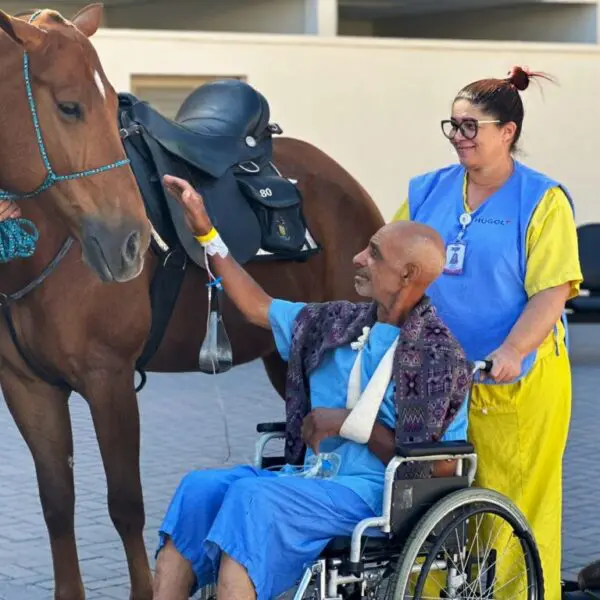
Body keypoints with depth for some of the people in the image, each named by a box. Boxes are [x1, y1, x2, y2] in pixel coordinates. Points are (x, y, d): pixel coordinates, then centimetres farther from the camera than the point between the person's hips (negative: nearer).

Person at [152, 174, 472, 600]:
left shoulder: (438, 355, -7)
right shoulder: (339, 323, 15)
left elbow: (440, 467, -11)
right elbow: (258, 308, 24)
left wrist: (353, 423, -13)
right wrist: (205, 232, 21)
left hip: (372, 494, -7)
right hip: (310, 479, 7)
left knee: (252, 497, -30)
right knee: (199, 487, -14)